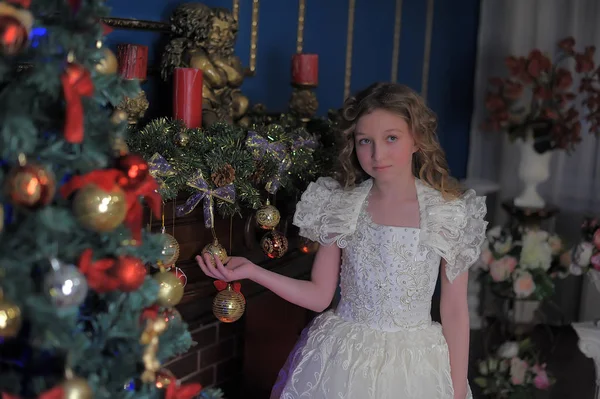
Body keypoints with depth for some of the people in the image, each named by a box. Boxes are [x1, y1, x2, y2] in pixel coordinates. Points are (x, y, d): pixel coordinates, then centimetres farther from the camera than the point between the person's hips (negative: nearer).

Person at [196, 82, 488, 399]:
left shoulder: (449, 214, -8)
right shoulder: (340, 207, -4)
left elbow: (455, 312, -4)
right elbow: (319, 295, 0)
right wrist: (251, 271, -11)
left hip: (413, 367, -1)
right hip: (340, 361, 1)